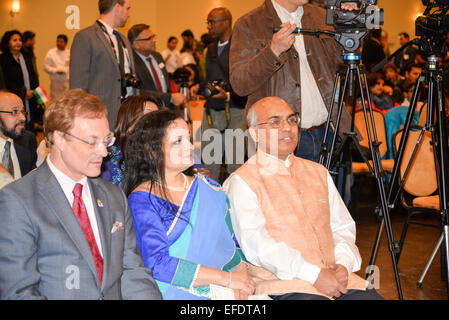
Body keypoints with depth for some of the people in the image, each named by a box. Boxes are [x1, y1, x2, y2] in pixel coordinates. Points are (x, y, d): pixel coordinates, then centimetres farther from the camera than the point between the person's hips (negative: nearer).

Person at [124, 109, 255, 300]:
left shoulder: (209, 188, 16)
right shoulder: (142, 200, -2)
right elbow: (157, 264, -12)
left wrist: (241, 274, -5)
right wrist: (227, 277, -14)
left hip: (228, 291, 5)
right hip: (180, 295, -5)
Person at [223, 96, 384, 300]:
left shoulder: (318, 172, 21)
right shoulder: (242, 182, 0)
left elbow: (343, 227, 19)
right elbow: (256, 245, -11)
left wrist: (344, 263, -2)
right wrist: (314, 275, -16)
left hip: (334, 276, 5)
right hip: (280, 283, -5)